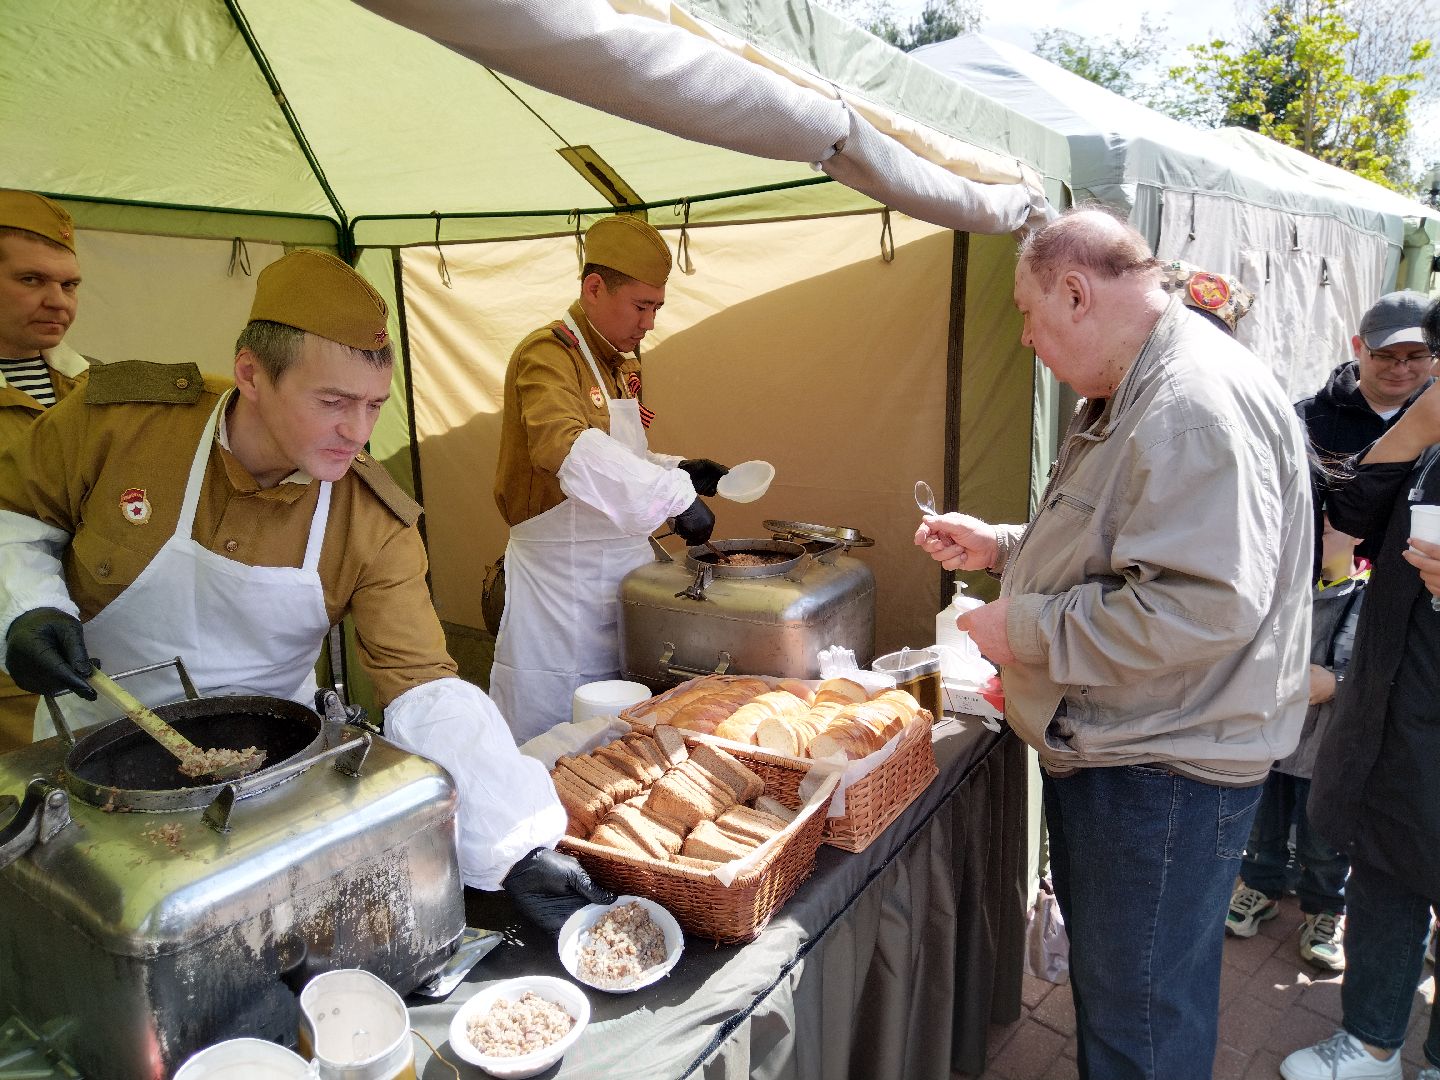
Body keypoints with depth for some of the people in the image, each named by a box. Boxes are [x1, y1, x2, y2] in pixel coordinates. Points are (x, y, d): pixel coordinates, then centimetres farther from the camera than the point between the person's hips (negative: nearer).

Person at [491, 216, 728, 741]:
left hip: (619, 566, 8)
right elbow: (565, 448, -34)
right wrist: (675, 494, -36)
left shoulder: (619, 365, 14)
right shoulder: (548, 354, -15)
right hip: (560, 575, -8)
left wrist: (680, 469, 7)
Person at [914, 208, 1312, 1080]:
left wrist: (1025, 630, -22)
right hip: (1104, 747, 10)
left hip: (1165, 777, -10)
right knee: (1103, 978, 26)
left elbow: (1203, 606, -32)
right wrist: (998, 546, 10)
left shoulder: (1200, 405, -24)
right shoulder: (1129, 398, 12)